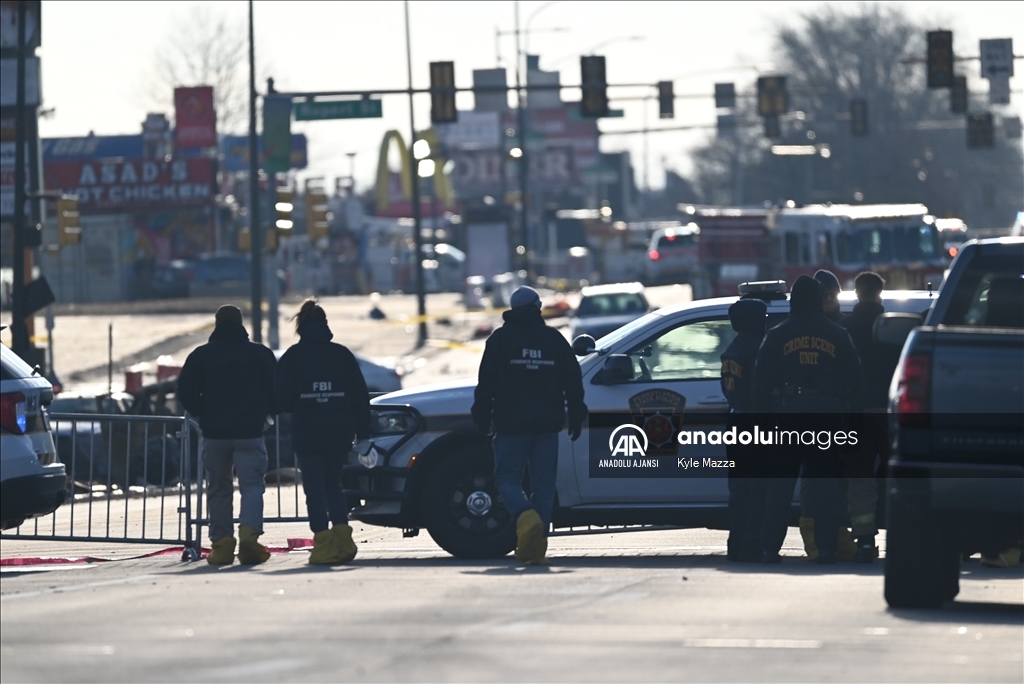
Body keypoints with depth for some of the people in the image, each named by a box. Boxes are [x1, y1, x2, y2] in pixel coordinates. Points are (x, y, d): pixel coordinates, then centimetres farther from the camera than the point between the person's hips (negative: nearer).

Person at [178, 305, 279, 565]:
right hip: (250, 432, -1)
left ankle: (222, 543, 6)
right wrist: (265, 413, 24)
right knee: (252, 485, -2)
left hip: (214, 433, 1)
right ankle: (249, 532, -25)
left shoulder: (201, 355, 2)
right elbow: (276, 391, 6)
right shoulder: (261, 354, 3)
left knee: (218, 488, 10)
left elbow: (186, 393, 1)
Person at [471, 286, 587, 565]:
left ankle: (526, 515, -25)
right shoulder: (554, 339, 8)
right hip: (547, 426, 3)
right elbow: (573, 381, 8)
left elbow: (486, 383, -3)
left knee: (507, 478, 5)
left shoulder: (500, 338, -1)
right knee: (543, 484, 7)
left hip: (511, 425, -3)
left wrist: (483, 418, 4)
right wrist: (576, 416, 14)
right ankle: (537, 545, 2)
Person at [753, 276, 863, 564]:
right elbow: (855, 381, 8)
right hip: (827, 417, 1)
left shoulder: (777, 336, 3)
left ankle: (771, 548, -2)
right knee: (825, 483, 2)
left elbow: (761, 381, 2)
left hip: (788, 414, -1)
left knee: (780, 483, 2)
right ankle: (826, 548, -4)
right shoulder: (838, 337, 7)